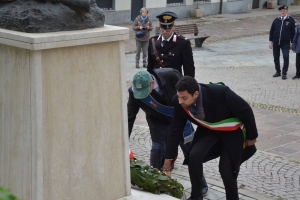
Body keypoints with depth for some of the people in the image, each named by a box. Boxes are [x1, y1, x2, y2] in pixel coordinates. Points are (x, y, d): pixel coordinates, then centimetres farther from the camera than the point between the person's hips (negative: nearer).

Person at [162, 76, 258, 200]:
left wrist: (251, 136, -8)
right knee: (194, 155, -18)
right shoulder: (179, 103, -24)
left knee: (226, 168, -10)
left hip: (232, 131, -3)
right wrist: (166, 168, -13)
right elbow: (175, 132, -14)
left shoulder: (219, 93, -38)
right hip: (208, 130, 3)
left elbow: (245, 111, -23)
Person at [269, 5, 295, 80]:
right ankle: (278, 72, 24)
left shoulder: (290, 20, -2)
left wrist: (292, 42, 0)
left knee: (286, 57, -12)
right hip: (276, 43, 3)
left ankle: (284, 73, -2)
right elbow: (271, 31, 10)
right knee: (276, 57, 9)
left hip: (285, 43, -3)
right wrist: (271, 41, 6)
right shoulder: (276, 20, 3)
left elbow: (293, 32, 2)